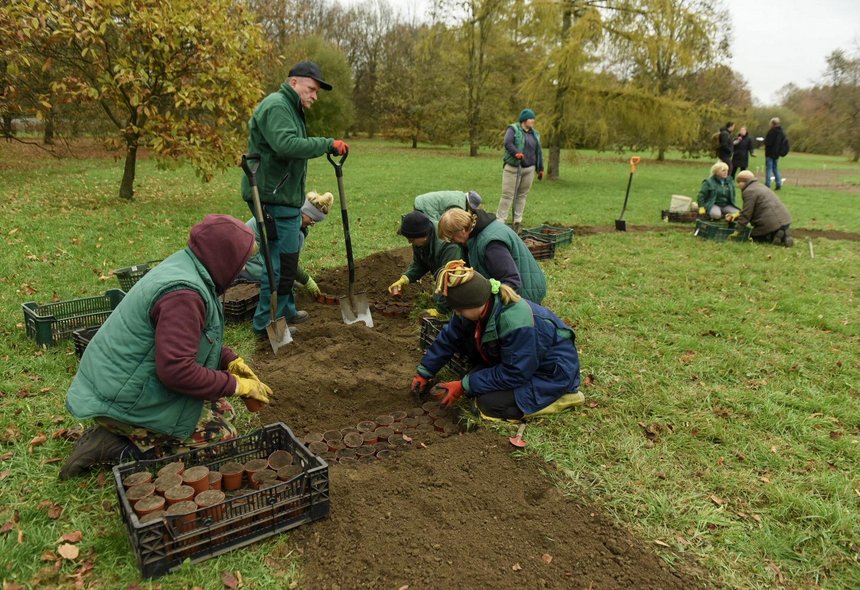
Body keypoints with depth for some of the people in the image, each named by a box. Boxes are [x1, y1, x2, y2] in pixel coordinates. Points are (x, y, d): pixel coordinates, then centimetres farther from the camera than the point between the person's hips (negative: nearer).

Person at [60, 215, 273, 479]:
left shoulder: (183, 266, 4)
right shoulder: (183, 293, -28)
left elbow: (190, 337, 17)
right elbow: (177, 370, -31)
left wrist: (230, 360, 4)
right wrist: (235, 385, -20)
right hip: (125, 403, -10)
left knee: (222, 411, 14)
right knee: (223, 438, -6)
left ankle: (111, 436, 12)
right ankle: (116, 449, -4)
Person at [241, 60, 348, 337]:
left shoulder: (290, 108, 22)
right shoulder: (276, 106, -13)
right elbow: (286, 144, -29)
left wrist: (325, 148, 10)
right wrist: (327, 144, -25)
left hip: (284, 197, 11)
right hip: (275, 198, -11)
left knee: (284, 258, 19)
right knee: (282, 261, -6)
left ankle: (285, 311, 33)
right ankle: (267, 323, 3)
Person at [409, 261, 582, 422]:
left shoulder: (516, 323, -37)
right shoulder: (479, 306, -14)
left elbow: (513, 374, -28)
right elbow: (448, 338, 0)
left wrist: (464, 386, -22)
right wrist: (424, 373, 5)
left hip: (553, 372, -8)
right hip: (520, 361, 8)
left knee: (490, 403, -20)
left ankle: (560, 397, -6)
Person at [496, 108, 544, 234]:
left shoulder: (535, 134, 17)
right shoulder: (513, 129, -1)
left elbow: (538, 152, 20)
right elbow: (507, 143, -17)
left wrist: (540, 168, 16)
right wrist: (516, 153, -33)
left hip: (529, 169, 5)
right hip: (513, 167, -5)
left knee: (522, 195, 6)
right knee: (507, 195, -6)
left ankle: (517, 221, 12)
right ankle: (500, 220, -2)